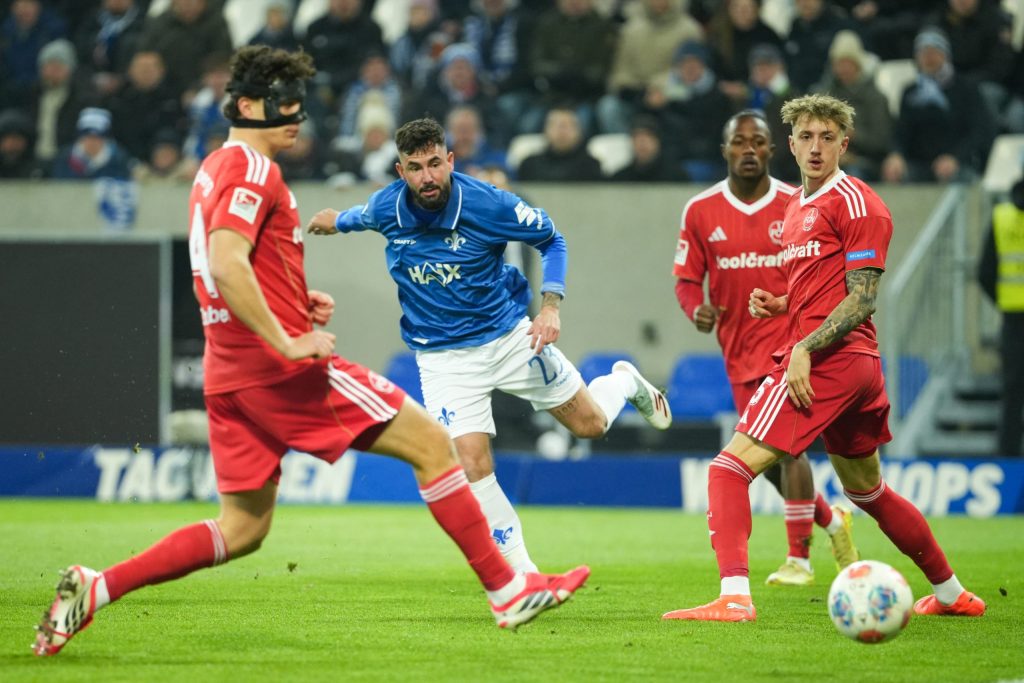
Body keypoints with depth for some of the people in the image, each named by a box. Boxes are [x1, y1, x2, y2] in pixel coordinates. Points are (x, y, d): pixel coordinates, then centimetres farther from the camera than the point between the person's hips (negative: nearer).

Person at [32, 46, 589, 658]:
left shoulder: (216, 169, 19)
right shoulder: (253, 170, -11)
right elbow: (227, 263, -26)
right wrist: (288, 342, -24)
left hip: (231, 374, 9)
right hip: (283, 370, -9)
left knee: (242, 529, 12)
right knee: (433, 444, -2)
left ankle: (94, 589, 1)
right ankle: (507, 590, -1)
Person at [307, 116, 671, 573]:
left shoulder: (487, 204, -21)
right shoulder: (385, 209, -13)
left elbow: (551, 241, -5)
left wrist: (550, 306, -15)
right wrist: (338, 220, 36)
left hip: (509, 334, -1)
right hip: (443, 358, 1)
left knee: (590, 424, 8)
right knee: (471, 464, -14)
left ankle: (625, 383, 45)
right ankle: (520, 572, 0)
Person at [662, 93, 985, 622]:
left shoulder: (854, 201, -8)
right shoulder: (796, 208, 20)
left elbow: (862, 297, -14)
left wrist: (805, 350, -22)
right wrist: (777, 305, 10)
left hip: (828, 359, -10)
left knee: (731, 467, -16)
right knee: (867, 491, 23)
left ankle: (733, 597, -27)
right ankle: (951, 594, 33)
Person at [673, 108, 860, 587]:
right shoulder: (700, 212, 2)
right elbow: (687, 279, 5)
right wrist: (696, 309, -15)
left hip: (789, 341, -4)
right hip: (739, 350, 4)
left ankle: (799, 560, -14)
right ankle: (832, 520, 35)